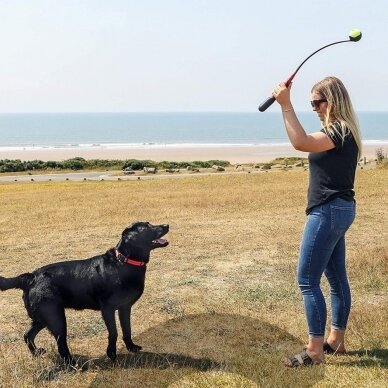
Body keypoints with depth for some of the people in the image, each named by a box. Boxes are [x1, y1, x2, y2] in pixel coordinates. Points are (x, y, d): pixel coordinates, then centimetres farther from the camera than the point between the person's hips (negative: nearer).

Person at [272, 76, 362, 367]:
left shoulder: (339, 131, -18)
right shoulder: (342, 131, 14)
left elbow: (301, 142, -34)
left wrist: (286, 104, -31)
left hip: (329, 212, -11)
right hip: (337, 210, 11)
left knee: (307, 280, -8)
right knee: (337, 278, 15)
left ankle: (315, 350, -1)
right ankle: (336, 340, 26)